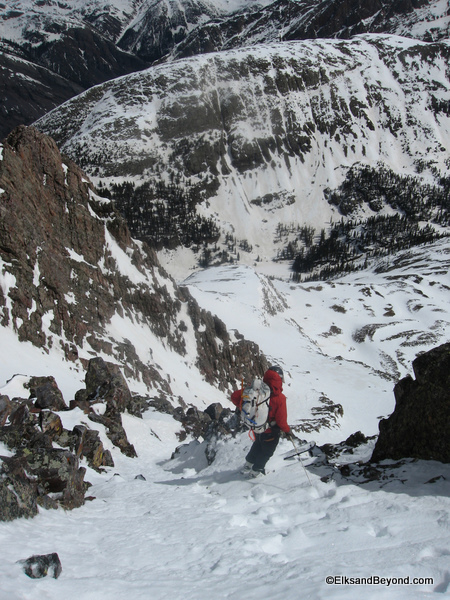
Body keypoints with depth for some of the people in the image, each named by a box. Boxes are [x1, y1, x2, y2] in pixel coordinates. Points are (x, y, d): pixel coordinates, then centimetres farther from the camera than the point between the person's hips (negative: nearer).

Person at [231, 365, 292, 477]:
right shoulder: (280, 397, -29)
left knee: (258, 444, 35)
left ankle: (248, 464, 48)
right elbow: (281, 420, -24)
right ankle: (256, 471, 37)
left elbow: (235, 396, -15)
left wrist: (243, 408, 3)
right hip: (271, 432, -4)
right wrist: (287, 430, -5)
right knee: (266, 451, 24)